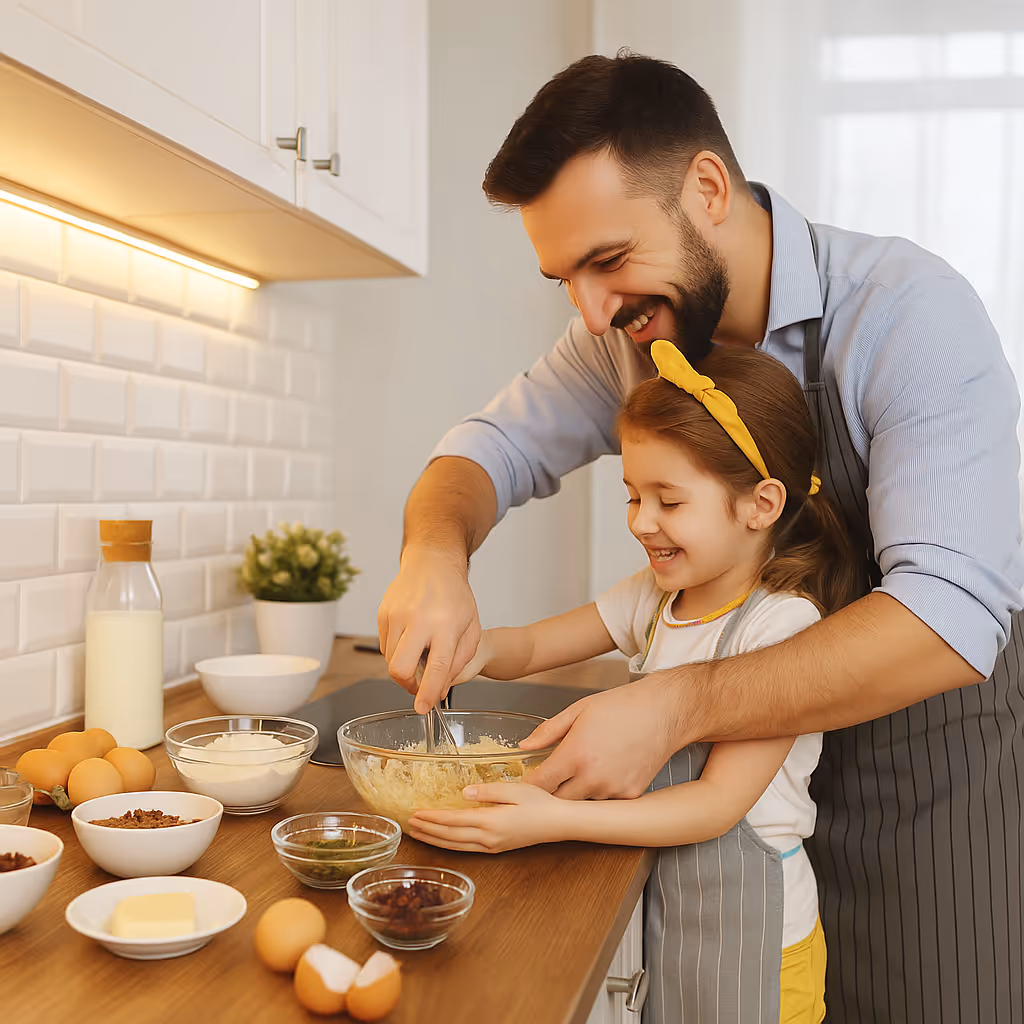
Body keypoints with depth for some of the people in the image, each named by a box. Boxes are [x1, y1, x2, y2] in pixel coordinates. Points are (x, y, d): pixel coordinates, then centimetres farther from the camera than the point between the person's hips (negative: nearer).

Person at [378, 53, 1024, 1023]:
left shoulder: (907, 312, -24)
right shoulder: (633, 330, -6)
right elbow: (493, 444, 1)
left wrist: (676, 707, -37)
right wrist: (435, 548, -22)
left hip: (936, 771, -4)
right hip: (749, 755, 5)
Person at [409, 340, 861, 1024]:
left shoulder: (784, 626, -22)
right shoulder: (657, 596, 0)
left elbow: (719, 802, -24)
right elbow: (534, 646, 8)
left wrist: (554, 821, -33)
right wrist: (480, 648, -16)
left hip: (746, 928, -6)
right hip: (651, 903, 6)